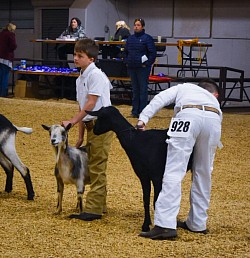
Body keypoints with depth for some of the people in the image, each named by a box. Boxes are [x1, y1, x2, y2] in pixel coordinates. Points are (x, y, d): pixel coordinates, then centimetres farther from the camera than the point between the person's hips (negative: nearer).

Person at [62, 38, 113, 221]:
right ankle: (99, 205, 23)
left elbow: (91, 104, -18)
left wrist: (71, 122, -17)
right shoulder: (81, 79, 13)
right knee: (95, 168, 14)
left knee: (97, 168, -7)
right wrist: (81, 136, 14)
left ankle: (93, 209, -4)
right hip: (91, 125, 9)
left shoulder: (96, 75, -14)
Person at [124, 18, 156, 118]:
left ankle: (142, 111, 1)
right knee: (135, 90, 11)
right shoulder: (130, 38, 12)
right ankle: (135, 111, 17)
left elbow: (152, 53, -8)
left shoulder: (147, 38, -6)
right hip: (132, 68, 6)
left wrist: (147, 64, -12)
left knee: (143, 90, -3)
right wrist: (127, 61, 11)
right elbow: (126, 52, 23)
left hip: (143, 68, -6)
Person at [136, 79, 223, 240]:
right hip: (213, 120, 3)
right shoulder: (215, 102, 44)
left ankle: (165, 225, -17)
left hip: (188, 116, -3)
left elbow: (161, 99, 21)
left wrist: (143, 118, 15)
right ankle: (197, 223, 24)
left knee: (174, 173, -8)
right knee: (203, 174, 17)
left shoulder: (184, 88, 39)